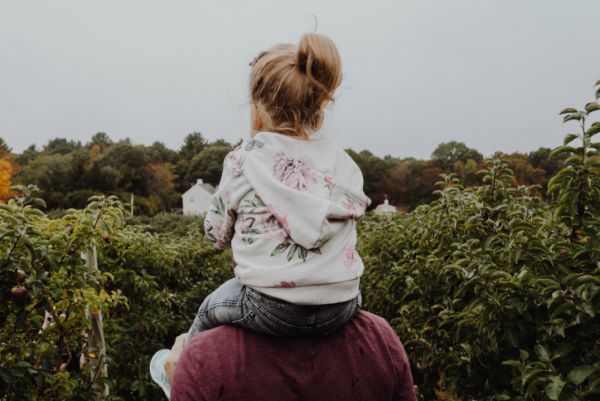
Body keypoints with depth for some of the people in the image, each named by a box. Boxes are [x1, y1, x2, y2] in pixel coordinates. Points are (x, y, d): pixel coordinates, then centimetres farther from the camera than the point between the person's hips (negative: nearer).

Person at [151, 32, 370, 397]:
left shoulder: (244, 161, -7)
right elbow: (347, 220, 10)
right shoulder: (345, 163, 3)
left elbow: (217, 234, 2)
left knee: (210, 309, 29)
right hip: (342, 306, 4)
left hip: (272, 311, -4)